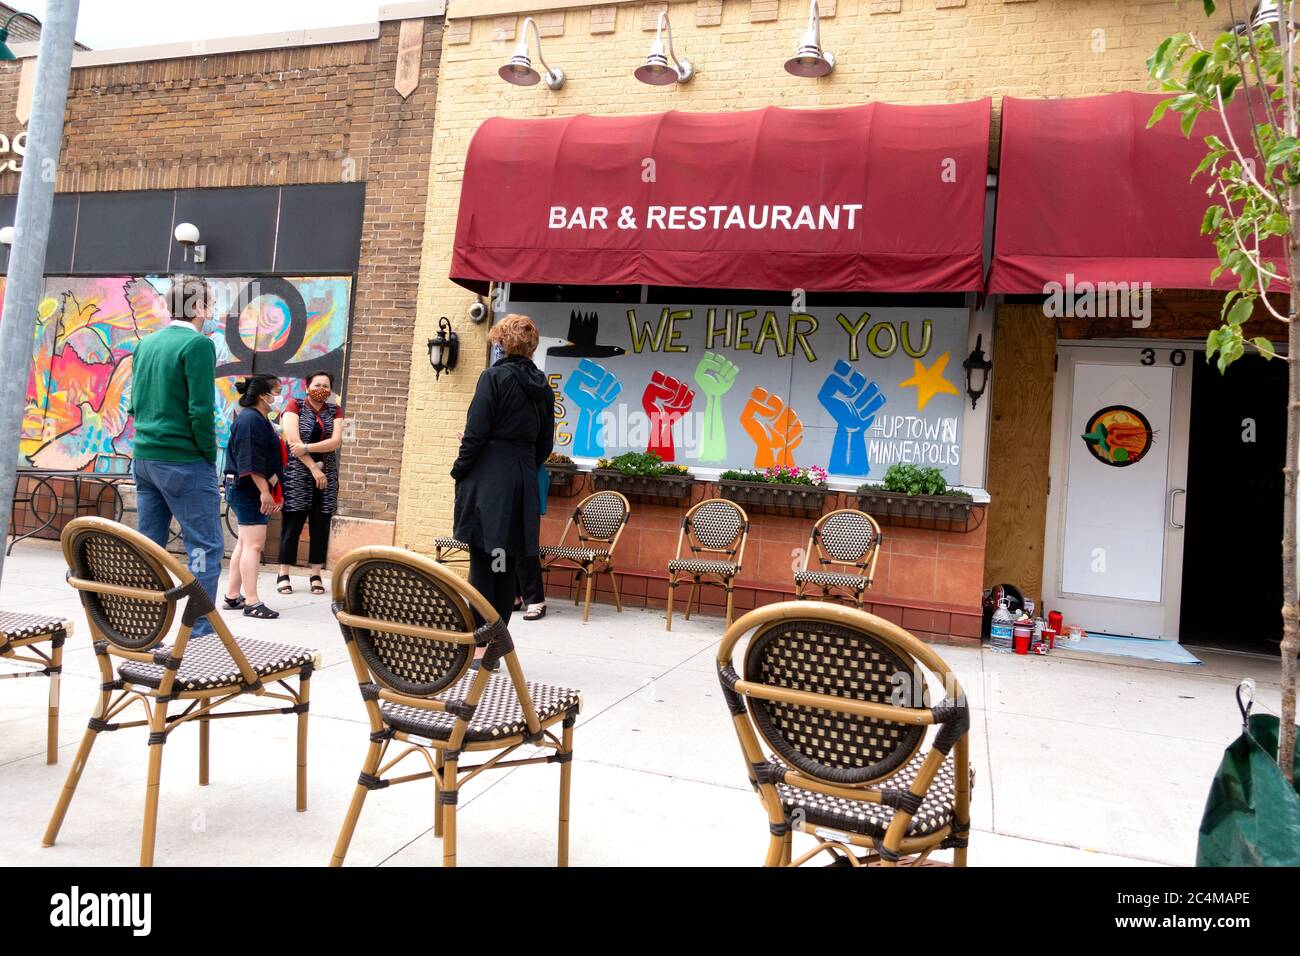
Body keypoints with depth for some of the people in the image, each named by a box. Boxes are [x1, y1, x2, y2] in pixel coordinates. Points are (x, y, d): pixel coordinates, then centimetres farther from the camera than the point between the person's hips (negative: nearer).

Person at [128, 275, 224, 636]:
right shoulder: (198, 344, -12)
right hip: (185, 461, -8)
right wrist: (209, 456, -7)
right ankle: (200, 634, -3)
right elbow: (201, 410, -18)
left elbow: (135, 403, 18)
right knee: (205, 547, -2)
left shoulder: (145, 344, 12)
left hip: (144, 457, 8)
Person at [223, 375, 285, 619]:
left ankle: (233, 596, 21)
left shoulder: (259, 419, 18)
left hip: (252, 490, 11)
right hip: (248, 489, -11)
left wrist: (270, 490, 24)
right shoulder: (250, 419, -15)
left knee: (245, 544, 14)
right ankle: (252, 602, -10)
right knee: (254, 544, -11)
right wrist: (264, 491, -24)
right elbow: (251, 461, -22)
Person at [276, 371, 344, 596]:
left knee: (321, 526, 3)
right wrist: (313, 469, -13)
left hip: (326, 475, 3)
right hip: (298, 474, -3)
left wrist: (307, 448, -17)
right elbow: (293, 440, -9)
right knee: (292, 524, -1)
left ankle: (316, 576, 10)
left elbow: (336, 441, -5)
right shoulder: (294, 406, 2)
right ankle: (283, 575, 6)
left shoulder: (335, 410, 10)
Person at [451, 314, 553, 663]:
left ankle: (480, 644, 2)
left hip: (488, 481, -6)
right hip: (524, 484, 6)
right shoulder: (543, 387, 10)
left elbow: (476, 433, -12)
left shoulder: (494, 377, -7)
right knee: (508, 566, 10)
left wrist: (459, 470, -2)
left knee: (482, 564, -1)